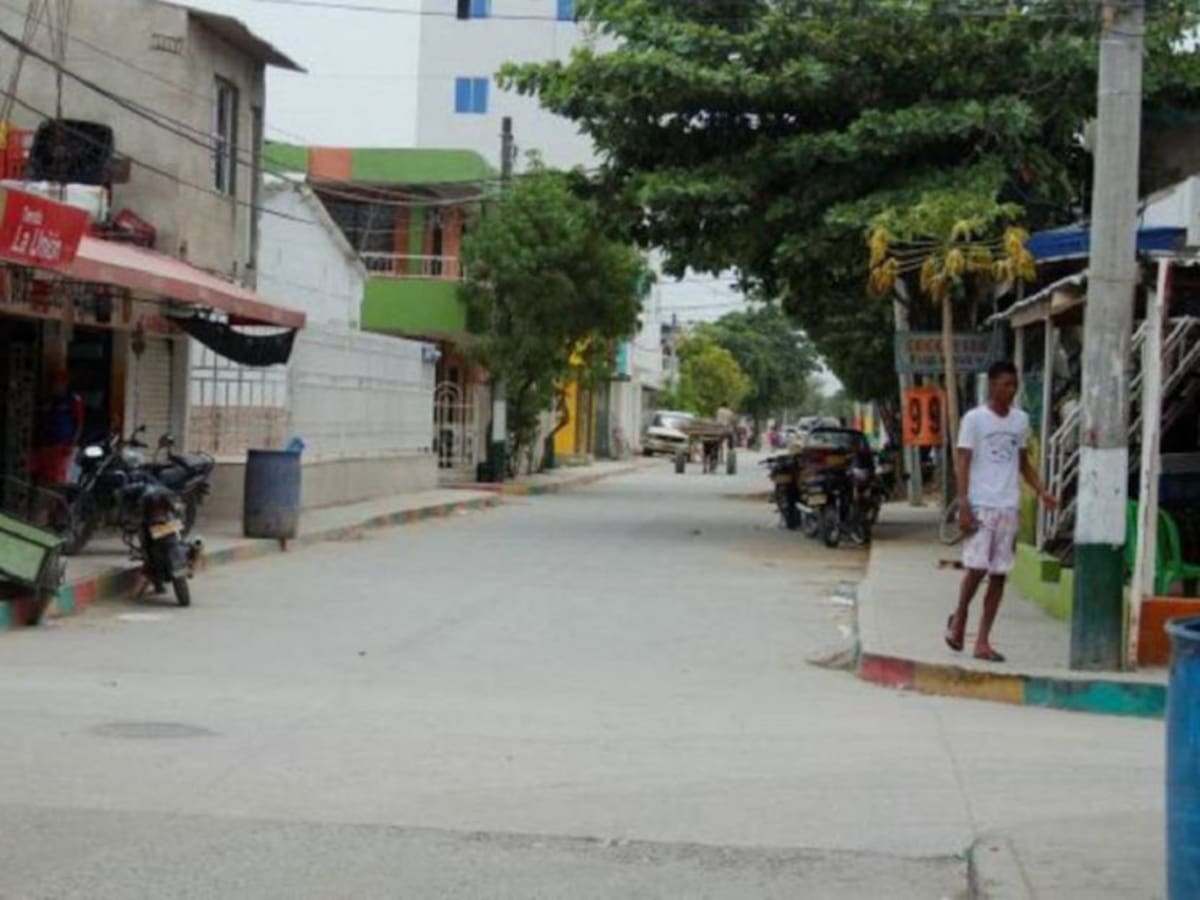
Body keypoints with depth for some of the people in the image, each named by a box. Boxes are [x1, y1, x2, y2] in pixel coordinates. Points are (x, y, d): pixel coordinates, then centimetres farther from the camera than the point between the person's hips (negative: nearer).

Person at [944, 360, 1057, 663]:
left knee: (999, 574, 3)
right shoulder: (974, 419, -4)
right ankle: (959, 618, 17)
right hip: (981, 505, -5)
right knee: (977, 567, -10)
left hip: (1008, 507, 5)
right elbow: (962, 464, -6)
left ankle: (983, 641, 7)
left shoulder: (1021, 420, 11)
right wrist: (964, 506, -14)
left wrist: (1041, 491, 4)